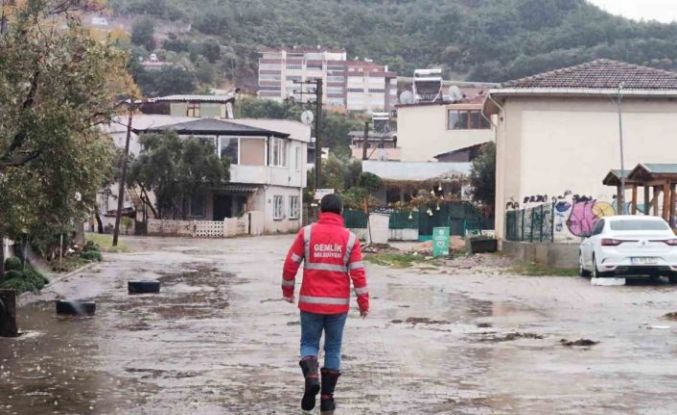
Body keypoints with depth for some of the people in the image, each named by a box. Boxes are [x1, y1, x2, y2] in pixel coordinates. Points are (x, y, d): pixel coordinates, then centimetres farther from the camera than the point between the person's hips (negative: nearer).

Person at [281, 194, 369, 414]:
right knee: (333, 349, 11)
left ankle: (311, 376, -16)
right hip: (338, 304, 1)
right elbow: (358, 273, -3)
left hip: (310, 302, 0)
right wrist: (363, 302, 5)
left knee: (309, 343, 13)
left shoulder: (307, 233, -2)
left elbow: (291, 264, -1)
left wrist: (288, 291, 13)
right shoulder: (349, 238, -1)